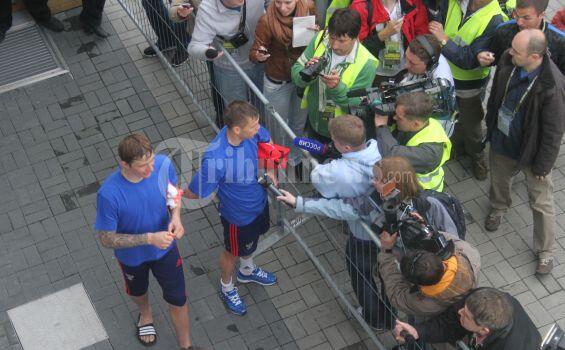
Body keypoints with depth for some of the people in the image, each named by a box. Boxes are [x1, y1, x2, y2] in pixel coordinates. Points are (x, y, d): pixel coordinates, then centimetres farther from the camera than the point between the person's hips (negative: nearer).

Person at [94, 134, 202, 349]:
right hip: (132, 255, -2)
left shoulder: (163, 164, -28)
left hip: (165, 248, 2)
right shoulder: (109, 194, -39)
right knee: (138, 291, 30)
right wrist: (149, 238, -36)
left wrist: (176, 216, -25)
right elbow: (107, 239, -27)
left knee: (178, 300, 16)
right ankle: (145, 313, 67)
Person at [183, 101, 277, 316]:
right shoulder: (215, 159, -44)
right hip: (239, 215, -6)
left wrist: (269, 170, -6)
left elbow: (266, 139, 1)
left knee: (252, 241, 34)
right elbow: (193, 194, -31)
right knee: (233, 252, 24)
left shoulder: (250, 130, -26)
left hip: (258, 201, 6)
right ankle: (227, 289, 55)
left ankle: (247, 271, 67)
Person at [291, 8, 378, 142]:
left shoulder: (366, 64, -27)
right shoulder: (320, 39, -15)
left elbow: (358, 107, -23)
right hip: (314, 123, 4)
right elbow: (296, 72, -11)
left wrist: (338, 88, -41)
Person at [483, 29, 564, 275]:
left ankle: (544, 251, 33)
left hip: (531, 151, -5)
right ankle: (498, 208, 64)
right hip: (501, 141, 5)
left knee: (541, 203, 12)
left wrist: (543, 165, -14)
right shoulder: (508, 61, -19)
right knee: (498, 180, 31)